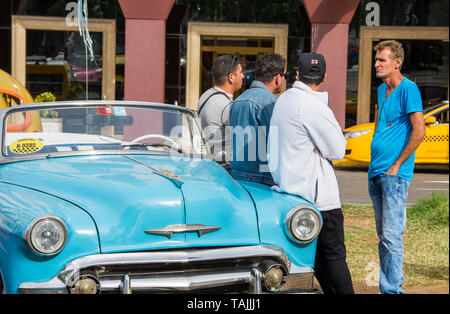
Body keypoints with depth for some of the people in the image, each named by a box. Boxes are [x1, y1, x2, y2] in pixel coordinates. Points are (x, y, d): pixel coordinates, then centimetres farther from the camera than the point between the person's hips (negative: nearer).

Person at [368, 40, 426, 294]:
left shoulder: (408, 89, -10)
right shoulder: (382, 90, 16)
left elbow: (419, 131, -16)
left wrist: (397, 165, -14)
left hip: (395, 174, -9)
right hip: (376, 173, 9)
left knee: (391, 235, -9)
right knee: (383, 235, 12)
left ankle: (392, 289, -6)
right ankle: (389, 285, 18)